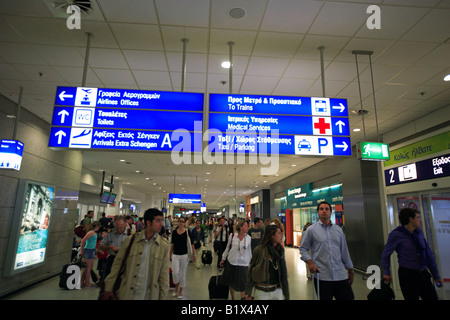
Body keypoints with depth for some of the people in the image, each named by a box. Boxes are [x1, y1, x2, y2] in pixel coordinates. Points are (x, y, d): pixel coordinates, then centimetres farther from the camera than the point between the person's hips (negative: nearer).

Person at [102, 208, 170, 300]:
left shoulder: (164, 245, -5)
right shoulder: (130, 240, -5)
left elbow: (164, 273, -1)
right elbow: (117, 264, 2)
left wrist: (163, 296, -1)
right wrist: (109, 288, 3)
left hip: (150, 295, 0)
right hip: (128, 294, 0)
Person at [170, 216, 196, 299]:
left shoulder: (187, 232, -6)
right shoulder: (174, 232, 2)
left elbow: (191, 244, -3)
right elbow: (172, 244, 12)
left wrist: (194, 255, -5)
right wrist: (170, 254, 14)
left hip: (184, 255, -2)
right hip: (175, 255, 2)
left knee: (183, 273, 8)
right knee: (175, 272, -8)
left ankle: (180, 291, 27)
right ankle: (176, 287, 22)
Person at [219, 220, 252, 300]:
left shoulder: (248, 238, -2)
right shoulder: (232, 236, -7)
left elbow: (249, 251, 8)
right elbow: (228, 248, 3)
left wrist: (250, 262, 13)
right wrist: (223, 259, 7)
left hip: (243, 263, 0)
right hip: (232, 262, 0)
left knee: (242, 283, 4)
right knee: (231, 282, 13)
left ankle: (243, 298, 23)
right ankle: (232, 297, 34)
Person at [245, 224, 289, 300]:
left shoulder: (280, 250, 1)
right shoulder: (259, 250, -12)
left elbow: (283, 274, 4)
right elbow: (251, 270, -7)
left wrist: (286, 295, 5)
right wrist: (248, 292, -5)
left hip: (277, 291, 4)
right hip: (261, 292, -4)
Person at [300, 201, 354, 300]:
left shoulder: (338, 230, 12)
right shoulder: (311, 230, 0)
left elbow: (344, 251, 16)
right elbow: (303, 248, 3)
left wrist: (350, 270, 17)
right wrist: (310, 262, -12)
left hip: (341, 275, 3)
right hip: (322, 276, -3)